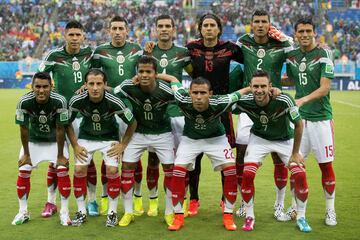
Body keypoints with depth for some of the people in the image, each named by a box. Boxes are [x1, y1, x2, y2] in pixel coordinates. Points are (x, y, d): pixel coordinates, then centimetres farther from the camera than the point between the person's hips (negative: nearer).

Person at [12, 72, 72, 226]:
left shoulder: (59, 101, -31)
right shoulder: (24, 102, -27)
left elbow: (60, 129, -21)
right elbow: (24, 128, -14)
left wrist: (60, 155, -14)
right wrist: (26, 154, -6)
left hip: (55, 140, -1)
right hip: (33, 140, 2)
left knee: (62, 170, -13)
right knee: (23, 171, -5)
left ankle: (64, 212, 1)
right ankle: (23, 212, 12)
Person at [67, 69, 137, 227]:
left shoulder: (114, 102, -28)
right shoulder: (76, 101, -24)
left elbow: (132, 123, -12)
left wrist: (122, 145, -11)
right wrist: (75, 146, -7)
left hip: (109, 138, -1)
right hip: (86, 137, 1)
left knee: (112, 170, -16)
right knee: (79, 170, -12)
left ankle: (112, 212, 2)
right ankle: (81, 212, 6)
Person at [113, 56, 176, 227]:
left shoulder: (166, 91, -23)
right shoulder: (129, 87, -20)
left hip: (162, 133, -1)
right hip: (138, 132, 1)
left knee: (170, 168, -4)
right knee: (127, 167, -5)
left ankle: (169, 212, 14)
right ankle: (128, 212, 11)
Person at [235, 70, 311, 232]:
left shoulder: (284, 101, -33)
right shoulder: (244, 102, -28)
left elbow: (298, 125, -17)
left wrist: (295, 153, -10)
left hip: (285, 139, -1)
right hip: (259, 139, 1)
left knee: (300, 175, -12)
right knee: (247, 174, -16)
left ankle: (301, 218, 10)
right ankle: (249, 216, 5)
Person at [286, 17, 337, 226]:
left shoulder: (324, 55, -7)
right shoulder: (292, 56, 8)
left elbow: (325, 87, -16)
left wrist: (303, 100, -29)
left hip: (321, 118, -4)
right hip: (299, 117, 4)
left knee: (326, 165, 2)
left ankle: (330, 210, 15)